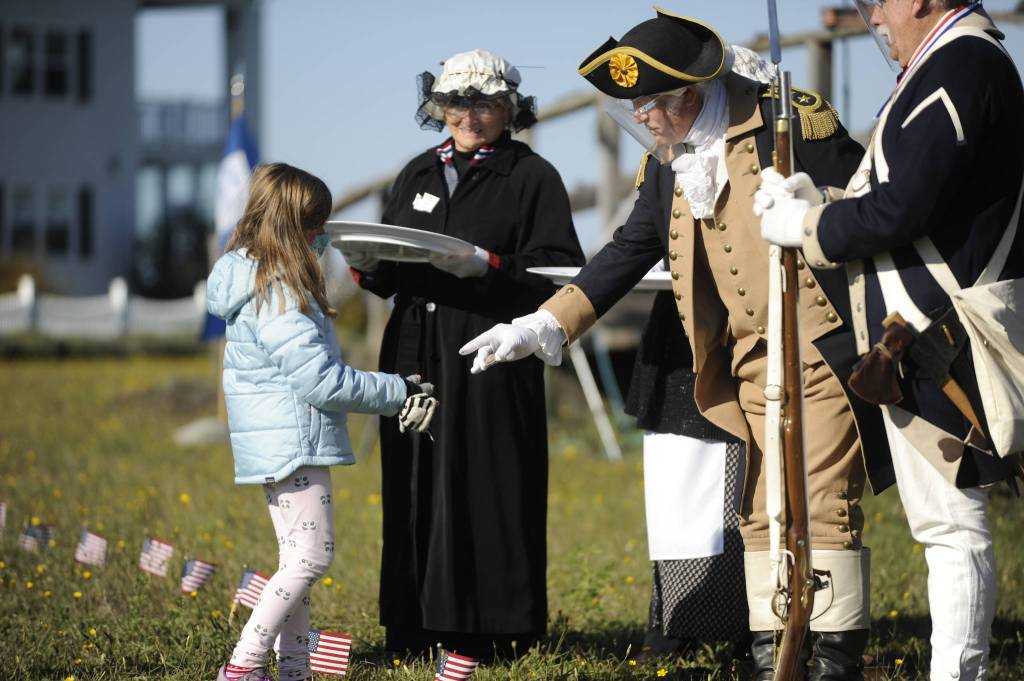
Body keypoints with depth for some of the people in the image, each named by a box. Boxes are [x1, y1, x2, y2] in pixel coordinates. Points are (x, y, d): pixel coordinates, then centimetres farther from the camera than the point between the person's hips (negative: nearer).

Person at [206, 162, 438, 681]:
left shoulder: (253, 276, 9)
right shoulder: (278, 297, -20)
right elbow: (322, 382, -21)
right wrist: (399, 392, -13)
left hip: (281, 443, 10)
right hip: (292, 443, -10)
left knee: (299, 558, 13)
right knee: (312, 554, -9)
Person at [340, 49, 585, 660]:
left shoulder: (533, 177, 2)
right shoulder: (419, 174, 18)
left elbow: (559, 269, -8)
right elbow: (389, 273, 21)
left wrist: (488, 266, -20)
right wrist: (368, 264, -2)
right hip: (416, 354, 5)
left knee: (486, 492, -7)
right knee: (418, 491, 3)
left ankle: (495, 631, -1)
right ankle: (421, 627, 8)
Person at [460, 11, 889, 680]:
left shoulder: (788, 120, -12)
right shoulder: (667, 164, 10)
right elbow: (629, 253, 16)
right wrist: (544, 326, 11)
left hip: (822, 348, -7)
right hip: (752, 363, 7)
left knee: (827, 505, -8)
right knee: (762, 512, 7)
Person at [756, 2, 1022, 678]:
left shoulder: (959, 65, -17)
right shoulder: (966, 58, 15)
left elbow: (899, 211, -23)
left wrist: (805, 226, -8)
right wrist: (816, 198, 7)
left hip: (936, 338, -10)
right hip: (929, 336, 10)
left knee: (950, 523, -6)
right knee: (948, 520, 14)